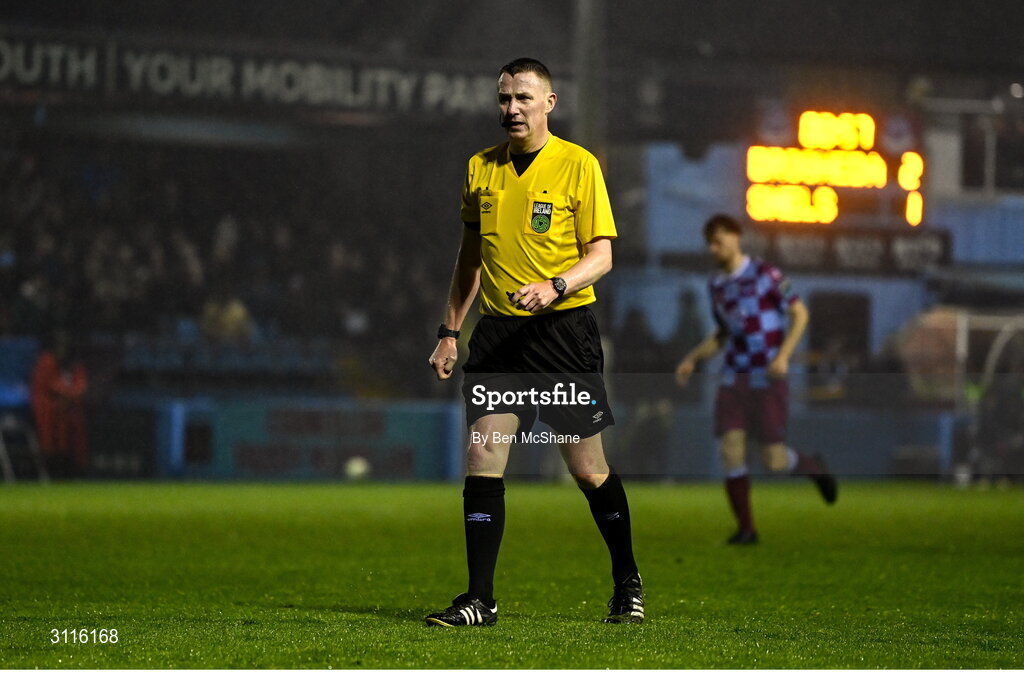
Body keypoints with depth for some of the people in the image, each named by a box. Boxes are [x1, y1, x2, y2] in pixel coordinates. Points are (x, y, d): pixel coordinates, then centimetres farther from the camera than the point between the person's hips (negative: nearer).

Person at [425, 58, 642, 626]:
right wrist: (449, 331, 15)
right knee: (482, 460, -8)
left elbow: (601, 256, -7)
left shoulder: (578, 164, -4)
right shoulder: (480, 168, 10)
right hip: (497, 332, 4)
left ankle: (627, 584, 23)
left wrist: (555, 287, -25)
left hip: (564, 328, -4)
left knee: (589, 469, 3)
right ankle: (479, 600, -5)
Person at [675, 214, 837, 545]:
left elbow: (800, 313, -7)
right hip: (734, 377, 5)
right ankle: (745, 528, -1)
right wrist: (693, 359, 8)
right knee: (730, 449, -10)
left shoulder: (765, 274, -8)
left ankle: (814, 467, 26)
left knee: (775, 462, -8)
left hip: (768, 378, -5)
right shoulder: (716, 285, 11)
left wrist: (783, 355, -19)